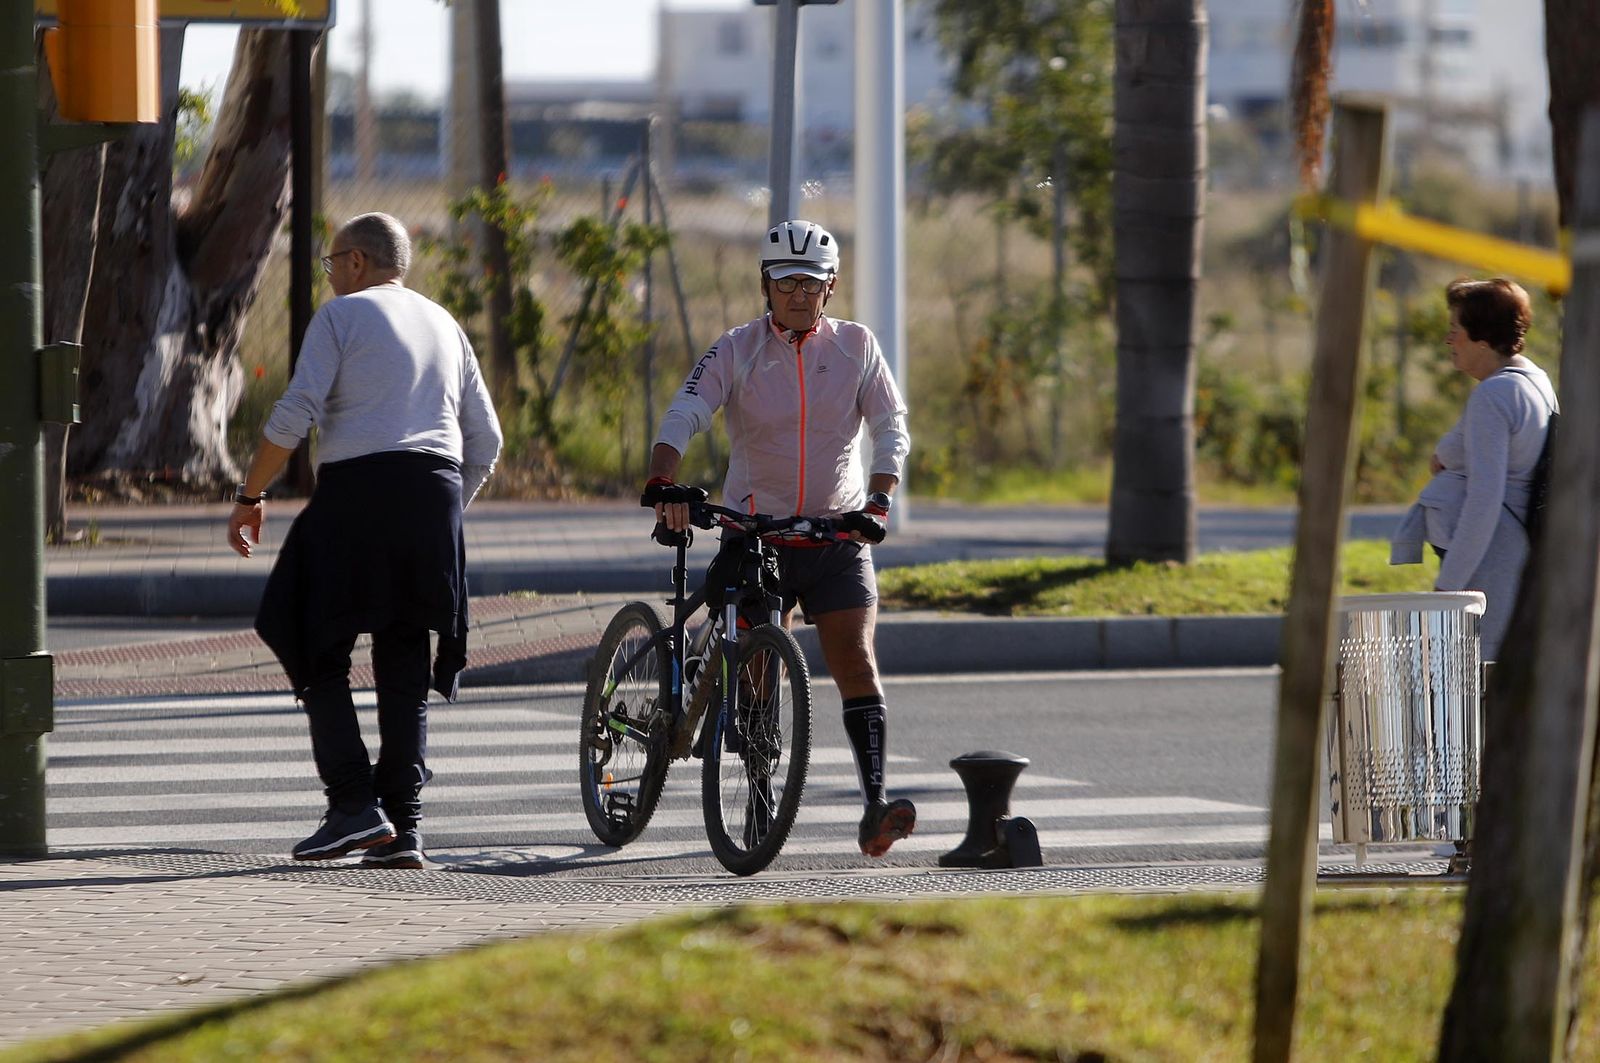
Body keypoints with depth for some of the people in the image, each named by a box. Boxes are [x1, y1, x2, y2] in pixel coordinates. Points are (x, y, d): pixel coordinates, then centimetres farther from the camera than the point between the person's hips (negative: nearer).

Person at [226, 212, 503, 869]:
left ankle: (354, 806, -10)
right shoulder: (444, 326, 22)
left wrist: (250, 496, 0)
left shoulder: (342, 315, 3)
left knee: (319, 657, 3)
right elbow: (484, 442, 19)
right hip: (436, 491, 6)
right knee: (405, 668, 8)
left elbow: (294, 415, -8)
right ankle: (403, 829, 1)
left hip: (357, 488, -6)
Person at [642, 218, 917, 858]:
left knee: (855, 663, -14)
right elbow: (683, 416, -15)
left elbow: (891, 428, -1)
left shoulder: (855, 346, 2)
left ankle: (875, 805, -22)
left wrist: (878, 501, -19)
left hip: (837, 535, 0)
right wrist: (663, 483, -34)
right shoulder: (739, 350, -3)